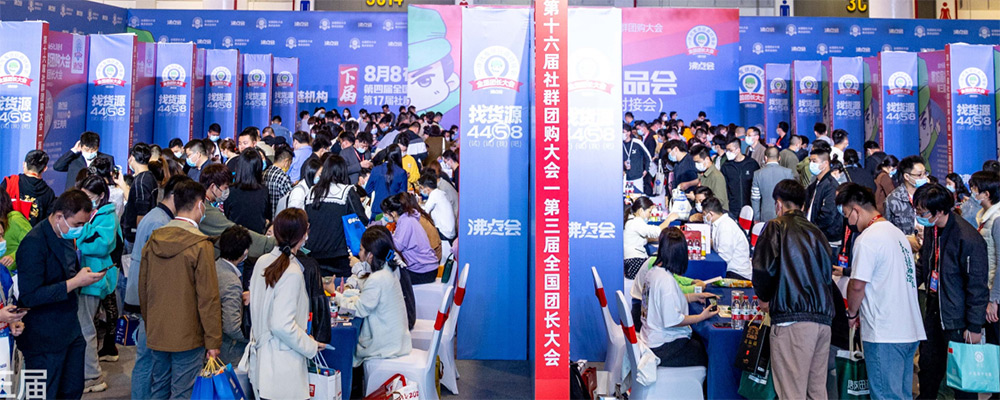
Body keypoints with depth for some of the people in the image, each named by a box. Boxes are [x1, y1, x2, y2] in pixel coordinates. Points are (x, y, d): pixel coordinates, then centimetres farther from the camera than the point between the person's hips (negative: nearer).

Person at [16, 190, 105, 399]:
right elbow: (29, 296, -25)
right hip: (45, 340, -8)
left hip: (70, 331, 9)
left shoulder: (66, 236, 9)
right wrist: (74, 282, -26)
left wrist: (83, 275, 7)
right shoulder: (34, 243, -20)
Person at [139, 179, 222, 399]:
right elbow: (208, 298, -15)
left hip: (156, 335, 6)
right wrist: (213, 340, -8)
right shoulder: (201, 245, -15)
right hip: (188, 337, -6)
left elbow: (143, 289, 11)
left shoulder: (153, 240, 2)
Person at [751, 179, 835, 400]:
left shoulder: (776, 227, 1)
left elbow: (762, 268, -10)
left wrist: (764, 298, 8)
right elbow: (828, 273, 22)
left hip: (792, 317, -7)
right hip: (823, 317, 7)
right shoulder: (816, 232, 18)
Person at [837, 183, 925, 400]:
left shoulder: (867, 239, -13)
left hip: (884, 333, -9)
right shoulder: (898, 233, 14)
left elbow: (857, 285, -15)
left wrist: (852, 313, 3)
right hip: (910, 331, 9)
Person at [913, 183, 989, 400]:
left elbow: (977, 286, -19)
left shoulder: (968, 239, -24)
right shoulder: (930, 229, 1)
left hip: (957, 319, -8)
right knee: (928, 366, 19)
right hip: (934, 310, 8)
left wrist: (975, 326, -16)